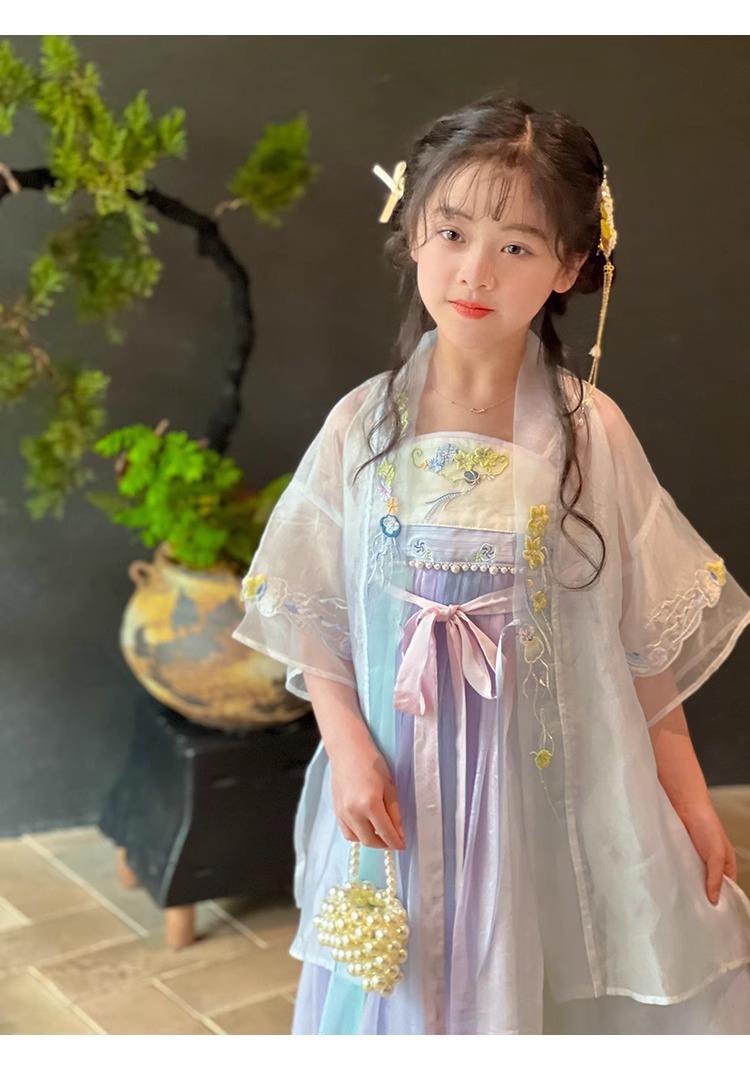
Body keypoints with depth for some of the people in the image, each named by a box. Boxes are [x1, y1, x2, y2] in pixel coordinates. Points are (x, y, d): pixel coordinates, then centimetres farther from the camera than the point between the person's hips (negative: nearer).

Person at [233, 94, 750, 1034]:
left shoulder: (591, 432, -9)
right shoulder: (364, 427, -6)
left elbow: (645, 633, -3)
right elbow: (316, 617, 0)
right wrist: (348, 747, -10)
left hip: (562, 789, -1)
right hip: (404, 790, 1)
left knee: (559, 989, 12)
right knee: (406, 996, 15)